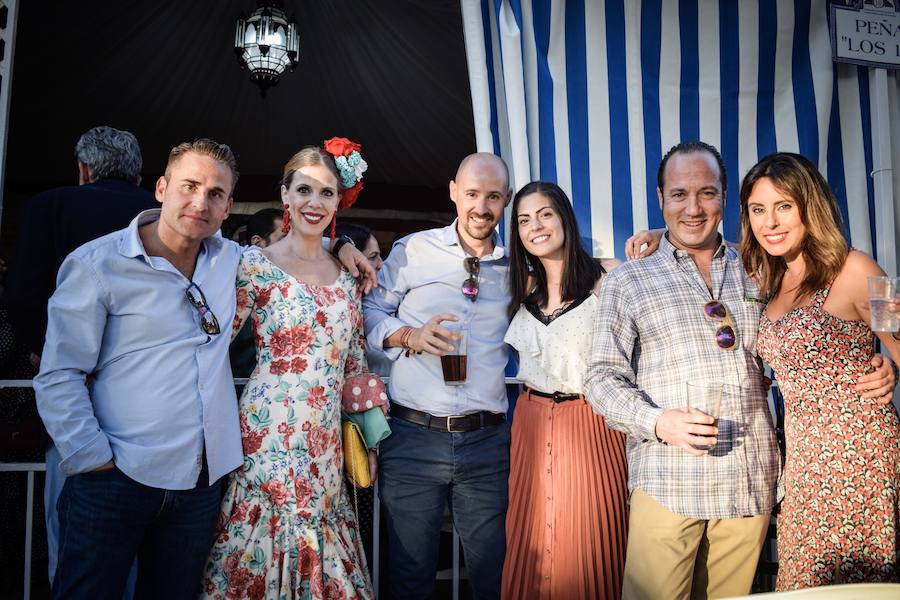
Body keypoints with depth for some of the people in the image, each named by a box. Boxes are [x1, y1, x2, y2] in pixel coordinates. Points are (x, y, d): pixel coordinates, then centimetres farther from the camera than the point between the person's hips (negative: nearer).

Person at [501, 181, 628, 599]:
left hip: (591, 423, -4)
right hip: (532, 423, 5)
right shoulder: (525, 286, 9)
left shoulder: (606, 277, -7)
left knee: (587, 546, 3)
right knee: (532, 545, 11)